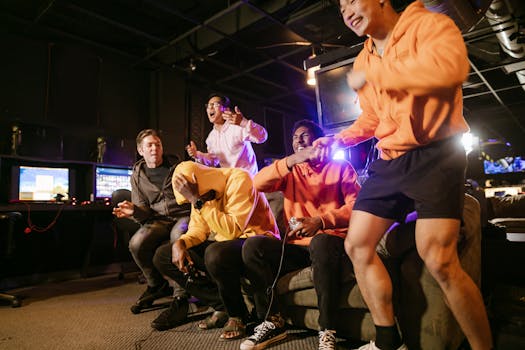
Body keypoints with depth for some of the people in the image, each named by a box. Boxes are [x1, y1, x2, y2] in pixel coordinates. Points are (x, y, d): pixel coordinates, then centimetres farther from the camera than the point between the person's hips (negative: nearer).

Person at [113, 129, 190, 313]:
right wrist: (134, 210, -15)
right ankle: (157, 285, 2)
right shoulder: (137, 176, 12)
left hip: (183, 215, -2)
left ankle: (180, 293, -16)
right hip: (158, 220, 3)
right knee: (137, 243, -27)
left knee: (178, 236, -37)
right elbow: (145, 212, 7)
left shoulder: (177, 167, 9)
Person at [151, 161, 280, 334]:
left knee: (216, 254, -39)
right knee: (162, 256, -1)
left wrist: (197, 201, -28)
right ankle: (221, 306, -4)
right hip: (221, 243, 8)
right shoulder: (201, 192, 3)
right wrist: (180, 243, -14)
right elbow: (198, 229, 7)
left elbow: (232, 230, -29)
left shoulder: (239, 179, -19)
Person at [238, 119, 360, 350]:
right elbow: (258, 184, -5)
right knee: (253, 245, -21)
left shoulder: (340, 167, 9)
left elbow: (355, 206, -7)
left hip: (330, 242, -3)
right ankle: (272, 322, -10)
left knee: (322, 242, -37)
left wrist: (320, 221, -22)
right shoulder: (290, 170, 16)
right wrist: (291, 160, -17)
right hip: (296, 245, 3)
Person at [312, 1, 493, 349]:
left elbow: (451, 66, -27)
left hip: (435, 155, -7)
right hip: (389, 161, 7)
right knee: (357, 246, 2)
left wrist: (372, 74, -18)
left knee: (439, 261, -17)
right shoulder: (363, 60, 17)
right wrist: (337, 139, 10)